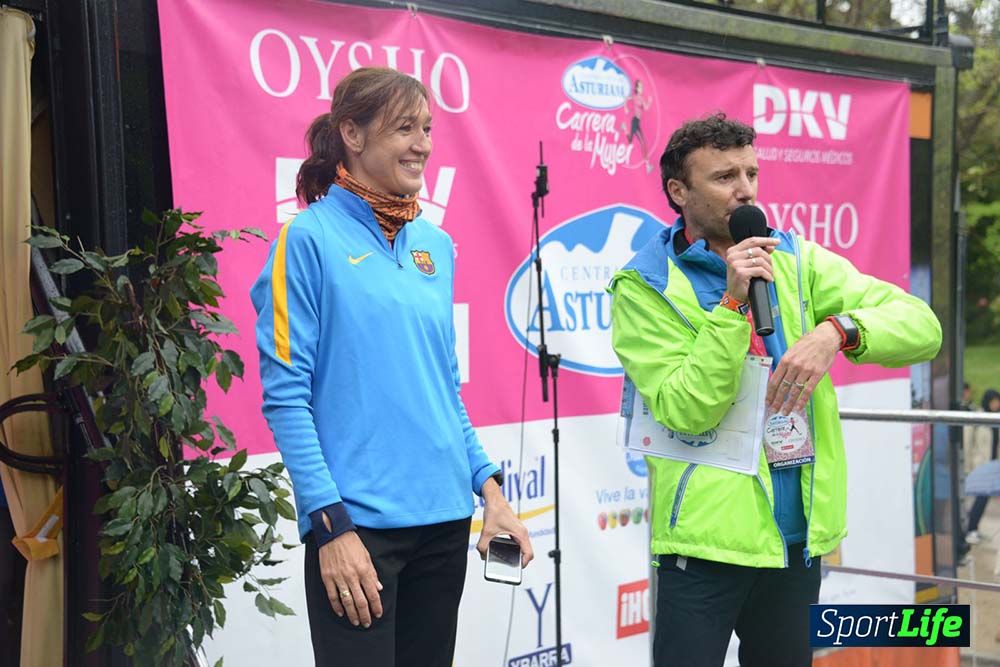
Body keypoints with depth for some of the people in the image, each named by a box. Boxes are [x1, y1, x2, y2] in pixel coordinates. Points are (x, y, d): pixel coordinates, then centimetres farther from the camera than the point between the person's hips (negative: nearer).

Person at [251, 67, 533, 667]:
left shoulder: (436, 245, 11)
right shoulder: (310, 238, -7)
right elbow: (285, 396, -10)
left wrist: (489, 485, 7)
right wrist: (331, 525, -16)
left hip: (445, 517, 6)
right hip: (357, 525, -6)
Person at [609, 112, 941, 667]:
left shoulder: (796, 262, 5)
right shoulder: (644, 285, -6)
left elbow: (921, 325, -3)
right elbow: (684, 411, -16)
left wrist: (836, 331, -21)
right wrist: (732, 303, -22)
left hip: (801, 532, 5)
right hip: (708, 535, -4)